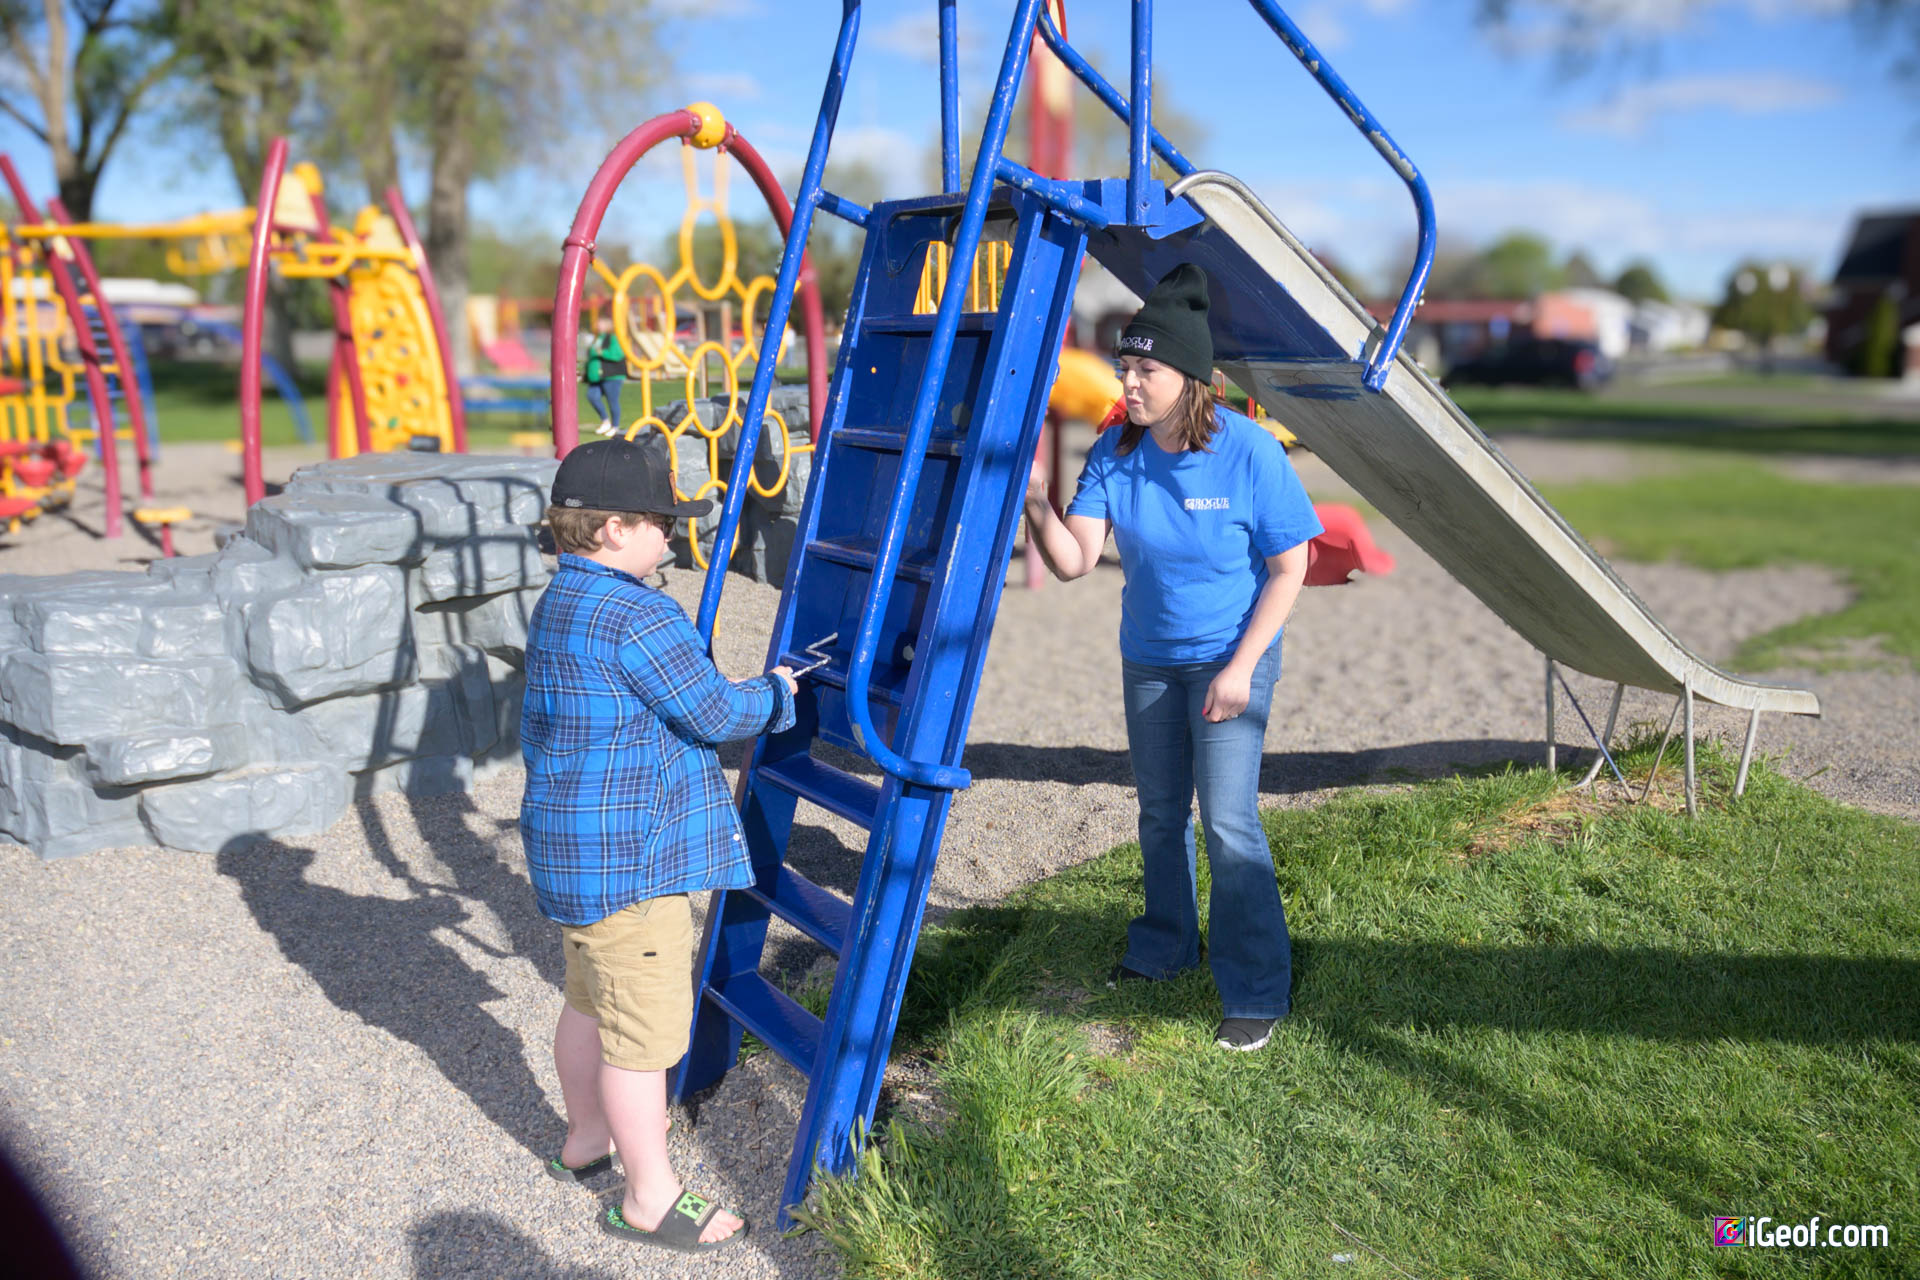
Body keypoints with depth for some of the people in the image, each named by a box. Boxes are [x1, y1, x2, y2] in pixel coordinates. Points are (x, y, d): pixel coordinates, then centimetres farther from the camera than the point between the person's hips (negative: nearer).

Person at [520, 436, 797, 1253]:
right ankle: (649, 1201, 16)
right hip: (628, 862, -10)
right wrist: (776, 693, -1)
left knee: (589, 1003, 25)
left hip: (573, 848, 10)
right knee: (642, 1030, 2)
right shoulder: (633, 616, -23)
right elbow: (716, 713, -20)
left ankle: (586, 1142, 44)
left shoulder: (559, 602, 10)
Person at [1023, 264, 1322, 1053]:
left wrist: (1242, 667, -19)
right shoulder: (1115, 452, -10)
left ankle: (1257, 993, 5)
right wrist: (1035, 504, -34)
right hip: (1147, 660, 5)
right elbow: (1073, 561, -16)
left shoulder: (1249, 452, -21)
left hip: (1227, 660, -5)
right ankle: (1164, 950, 38)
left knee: (1228, 822, -10)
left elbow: (1288, 569, -15)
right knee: (1160, 814, 17)